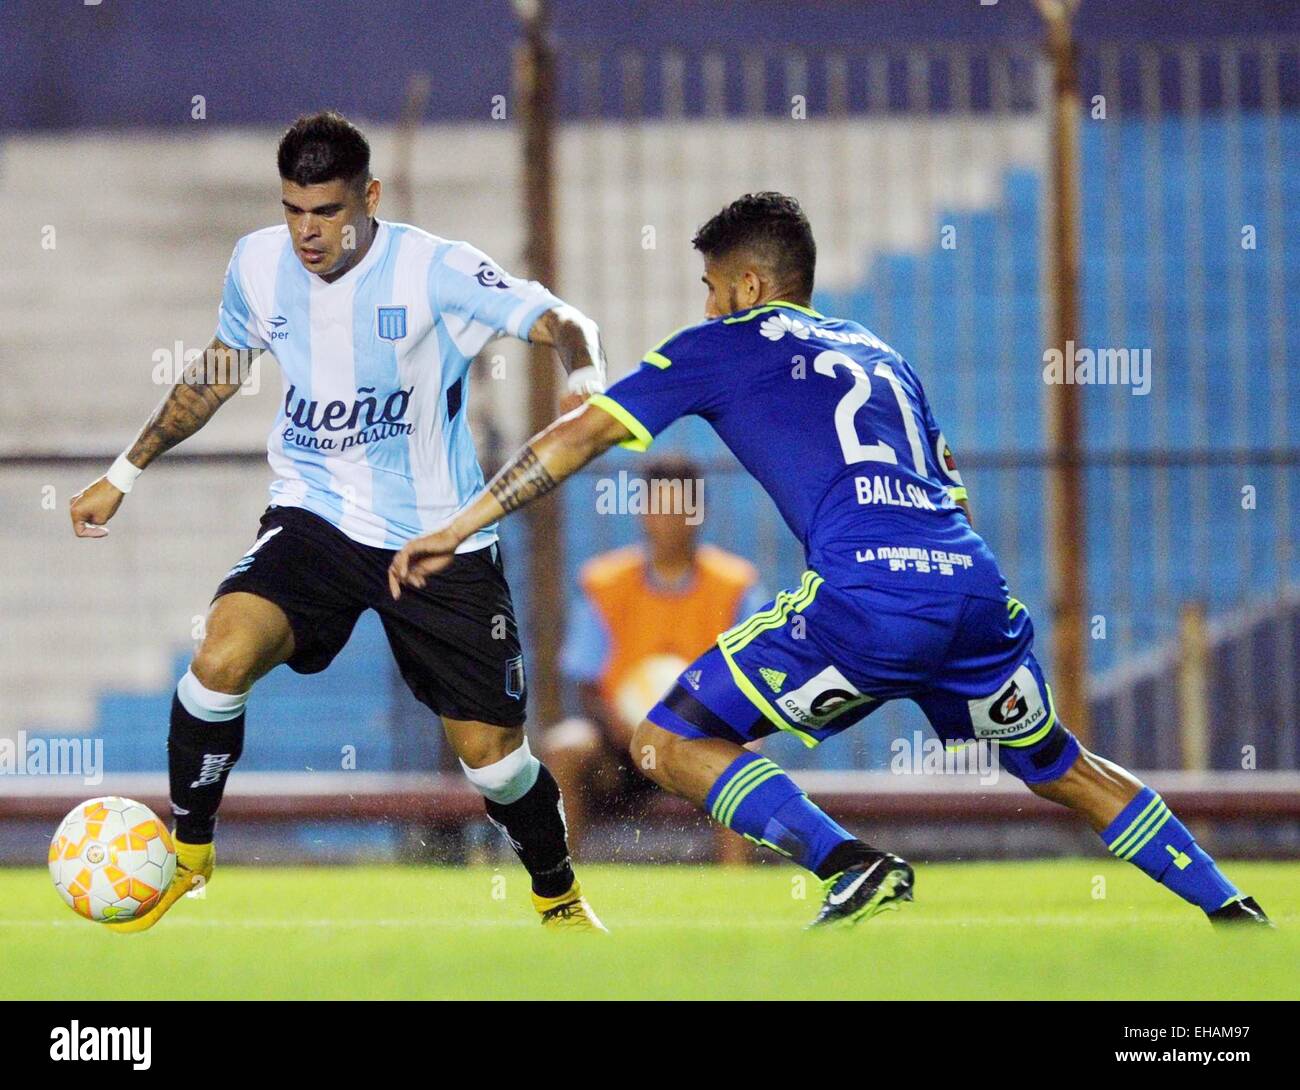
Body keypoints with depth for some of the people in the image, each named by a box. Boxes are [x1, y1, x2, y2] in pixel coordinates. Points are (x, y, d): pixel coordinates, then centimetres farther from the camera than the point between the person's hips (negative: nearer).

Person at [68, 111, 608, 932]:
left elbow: (566, 326, -18)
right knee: (223, 656, -26)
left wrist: (586, 383, -42)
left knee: (491, 752, 0)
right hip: (316, 516, 2)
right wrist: (125, 474, 22)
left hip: (441, 538, -2)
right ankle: (187, 854, -4)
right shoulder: (259, 264, -2)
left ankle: (559, 898, 30)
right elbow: (216, 374, 17)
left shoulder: (436, 271, -15)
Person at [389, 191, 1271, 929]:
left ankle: (852, 863, -14)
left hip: (868, 598, -6)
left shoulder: (724, 345, 14)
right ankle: (1232, 909, 23)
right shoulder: (876, 351, 30)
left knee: (672, 744, 3)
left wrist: (456, 529, 15)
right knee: (1059, 769, 28)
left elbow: (581, 436, 12)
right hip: (975, 583, 6)